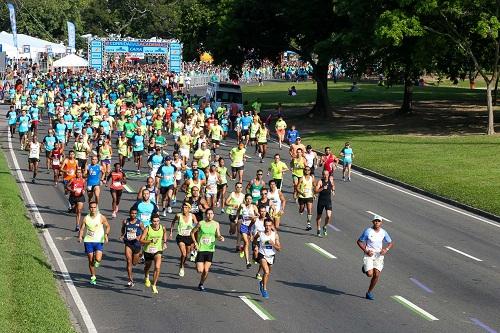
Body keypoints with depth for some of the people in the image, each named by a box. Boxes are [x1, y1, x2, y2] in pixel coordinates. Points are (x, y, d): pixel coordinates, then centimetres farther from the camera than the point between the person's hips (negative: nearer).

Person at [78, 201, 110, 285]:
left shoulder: (101, 217, -3)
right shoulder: (86, 218, 0)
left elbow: (107, 226, 7)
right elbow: (82, 229, 5)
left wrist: (106, 234, -10)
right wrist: (80, 236, -15)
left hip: (99, 241, -2)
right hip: (88, 241, 2)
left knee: (98, 259, -18)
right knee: (90, 260, 4)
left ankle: (97, 261, 21)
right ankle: (93, 277, 20)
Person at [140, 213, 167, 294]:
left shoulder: (163, 228, -9)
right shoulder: (147, 229, -17)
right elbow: (141, 240, -19)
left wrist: (164, 242, 8)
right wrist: (151, 241, -31)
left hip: (158, 251, 0)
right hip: (148, 250, 0)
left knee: (157, 267, -22)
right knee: (147, 267, 23)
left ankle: (154, 285, -9)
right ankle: (146, 277, 58)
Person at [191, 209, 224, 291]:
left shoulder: (216, 224, 2)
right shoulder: (201, 223, -5)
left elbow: (218, 236, 7)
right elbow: (192, 232, 5)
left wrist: (220, 238, -17)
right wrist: (195, 243, -4)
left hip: (210, 250, 2)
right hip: (201, 249, -2)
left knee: (206, 270, -2)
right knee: (200, 270, -7)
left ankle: (201, 284, 23)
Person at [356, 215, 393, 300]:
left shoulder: (383, 232, 1)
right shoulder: (368, 231, -10)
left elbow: (391, 243, 12)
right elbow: (359, 242, -3)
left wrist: (386, 249, -8)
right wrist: (366, 251, -14)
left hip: (379, 255, 3)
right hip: (369, 254, -3)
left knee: (377, 275, -2)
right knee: (370, 274, -16)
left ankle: (369, 292, 14)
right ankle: (365, 268, 21)